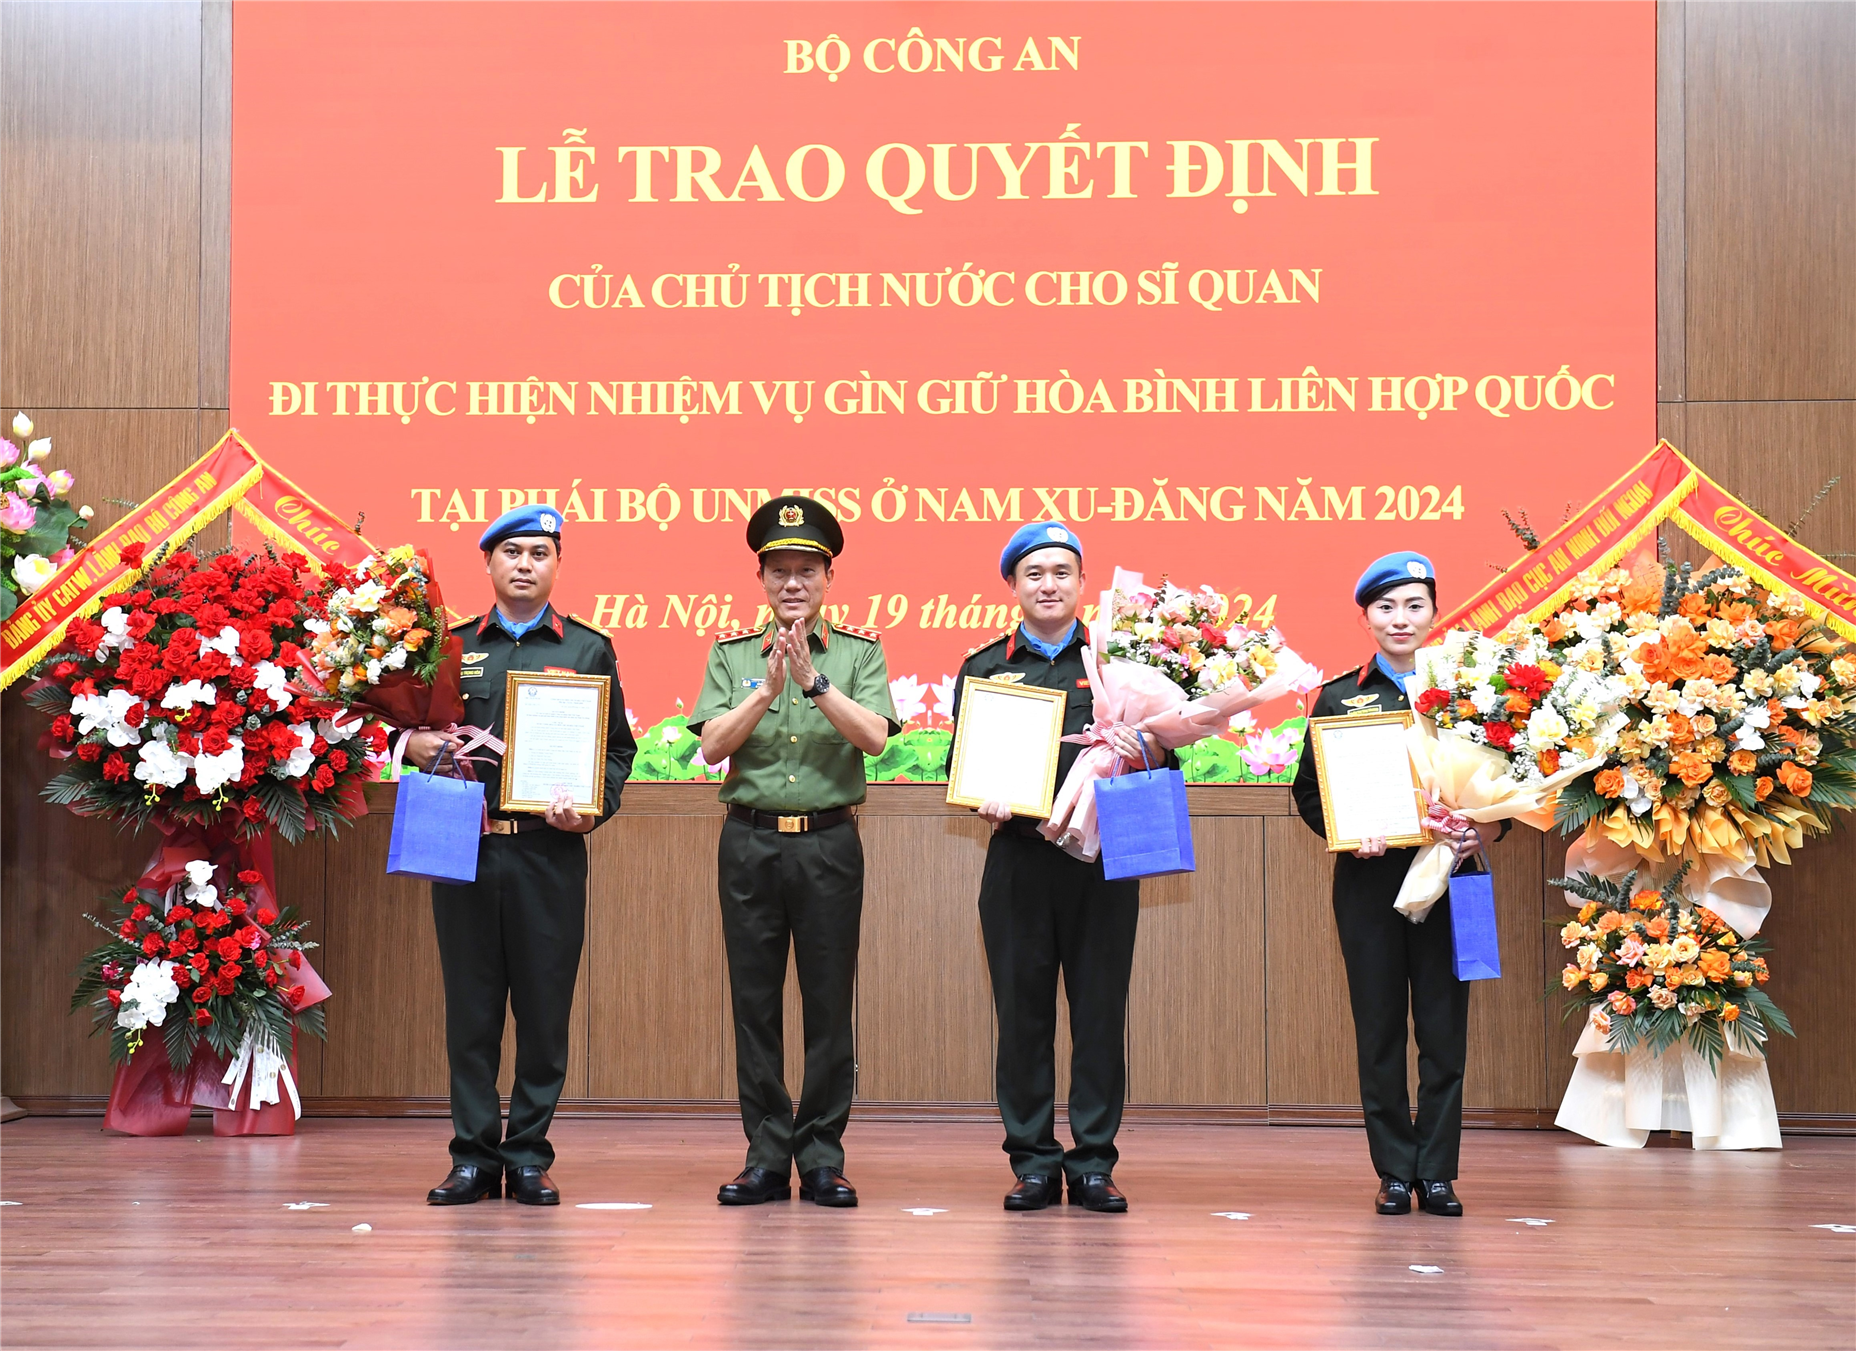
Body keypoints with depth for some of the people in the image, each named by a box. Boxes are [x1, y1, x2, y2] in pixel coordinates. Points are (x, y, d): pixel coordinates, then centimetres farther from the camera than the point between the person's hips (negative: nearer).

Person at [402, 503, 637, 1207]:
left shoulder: (589, 649, 9)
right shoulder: (451, 646, 13)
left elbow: (618, 748, 8)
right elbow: (411, 734, 17)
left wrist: (591, 808, -9)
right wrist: (424, 743, -6)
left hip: (549, 852, -1)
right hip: (463, 850, 1)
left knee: (544, 1008, 1)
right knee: (470, 1006, 4)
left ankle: (528, 1155, 10)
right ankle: (473, 1156, 11)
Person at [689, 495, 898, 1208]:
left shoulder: (860, 652, 6)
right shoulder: (731, 653, 9)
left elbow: (875, 736, -9)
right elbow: (712, 746, -2)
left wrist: (814, 681, -18)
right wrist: (768, 689, -14)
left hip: (829, 840, -1)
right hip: (750, 841, 1)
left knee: (830, 1003, 1)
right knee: (755, 1003, 3)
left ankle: (822, 1158, 9)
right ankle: (766, 1157, 11)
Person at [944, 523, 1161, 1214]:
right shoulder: (983, 668, 12)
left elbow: (1162, 753, 4)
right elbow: (960, 762, 9)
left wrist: (1139, 754, -18)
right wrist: (985, 799, -11)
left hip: (1102, 857, 0)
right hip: (1018, 856, 1)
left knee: (1100, 1008, 2)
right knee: (1022, 1009, 2)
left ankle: (1094, 1162, 10)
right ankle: (1034, 1162, 12)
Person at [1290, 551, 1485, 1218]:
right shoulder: (1339, 696, 6)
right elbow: (1308, 788, 6)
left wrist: (1482, 831, -12)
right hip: (1369, 879, 0)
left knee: (1444, 1027, 2)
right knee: (1379, 1027, 3)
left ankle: (1437, 1171, 11)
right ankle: (1395, 1170, 12)